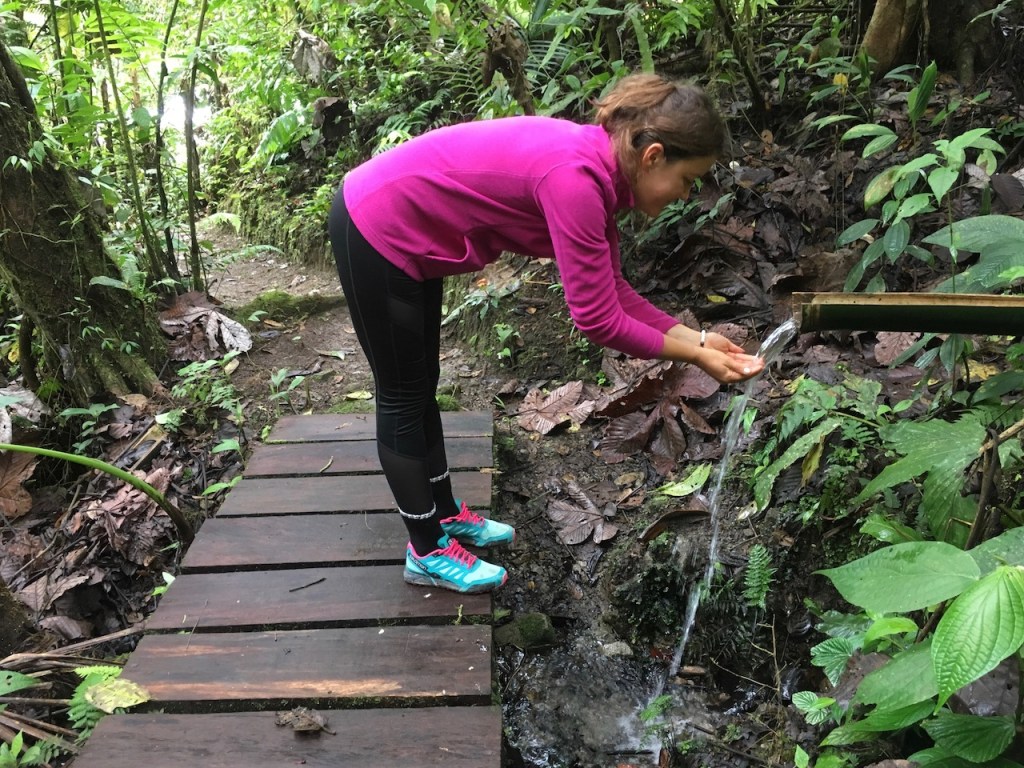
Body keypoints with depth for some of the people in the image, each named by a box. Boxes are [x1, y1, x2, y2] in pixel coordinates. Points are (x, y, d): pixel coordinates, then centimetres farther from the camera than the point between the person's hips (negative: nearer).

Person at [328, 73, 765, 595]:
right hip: (376, 232, -9)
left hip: (406, 227, 9)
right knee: (404, 398, 3)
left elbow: (612, 290, 2)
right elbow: (597, 320, -27)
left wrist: (695, 336, -2)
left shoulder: (598, 164, -3)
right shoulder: (574, 179, -30)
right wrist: (694, 356, -16)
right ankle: (428, 552, 21)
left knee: (421, 386, 18)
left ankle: (445, 513, 36)